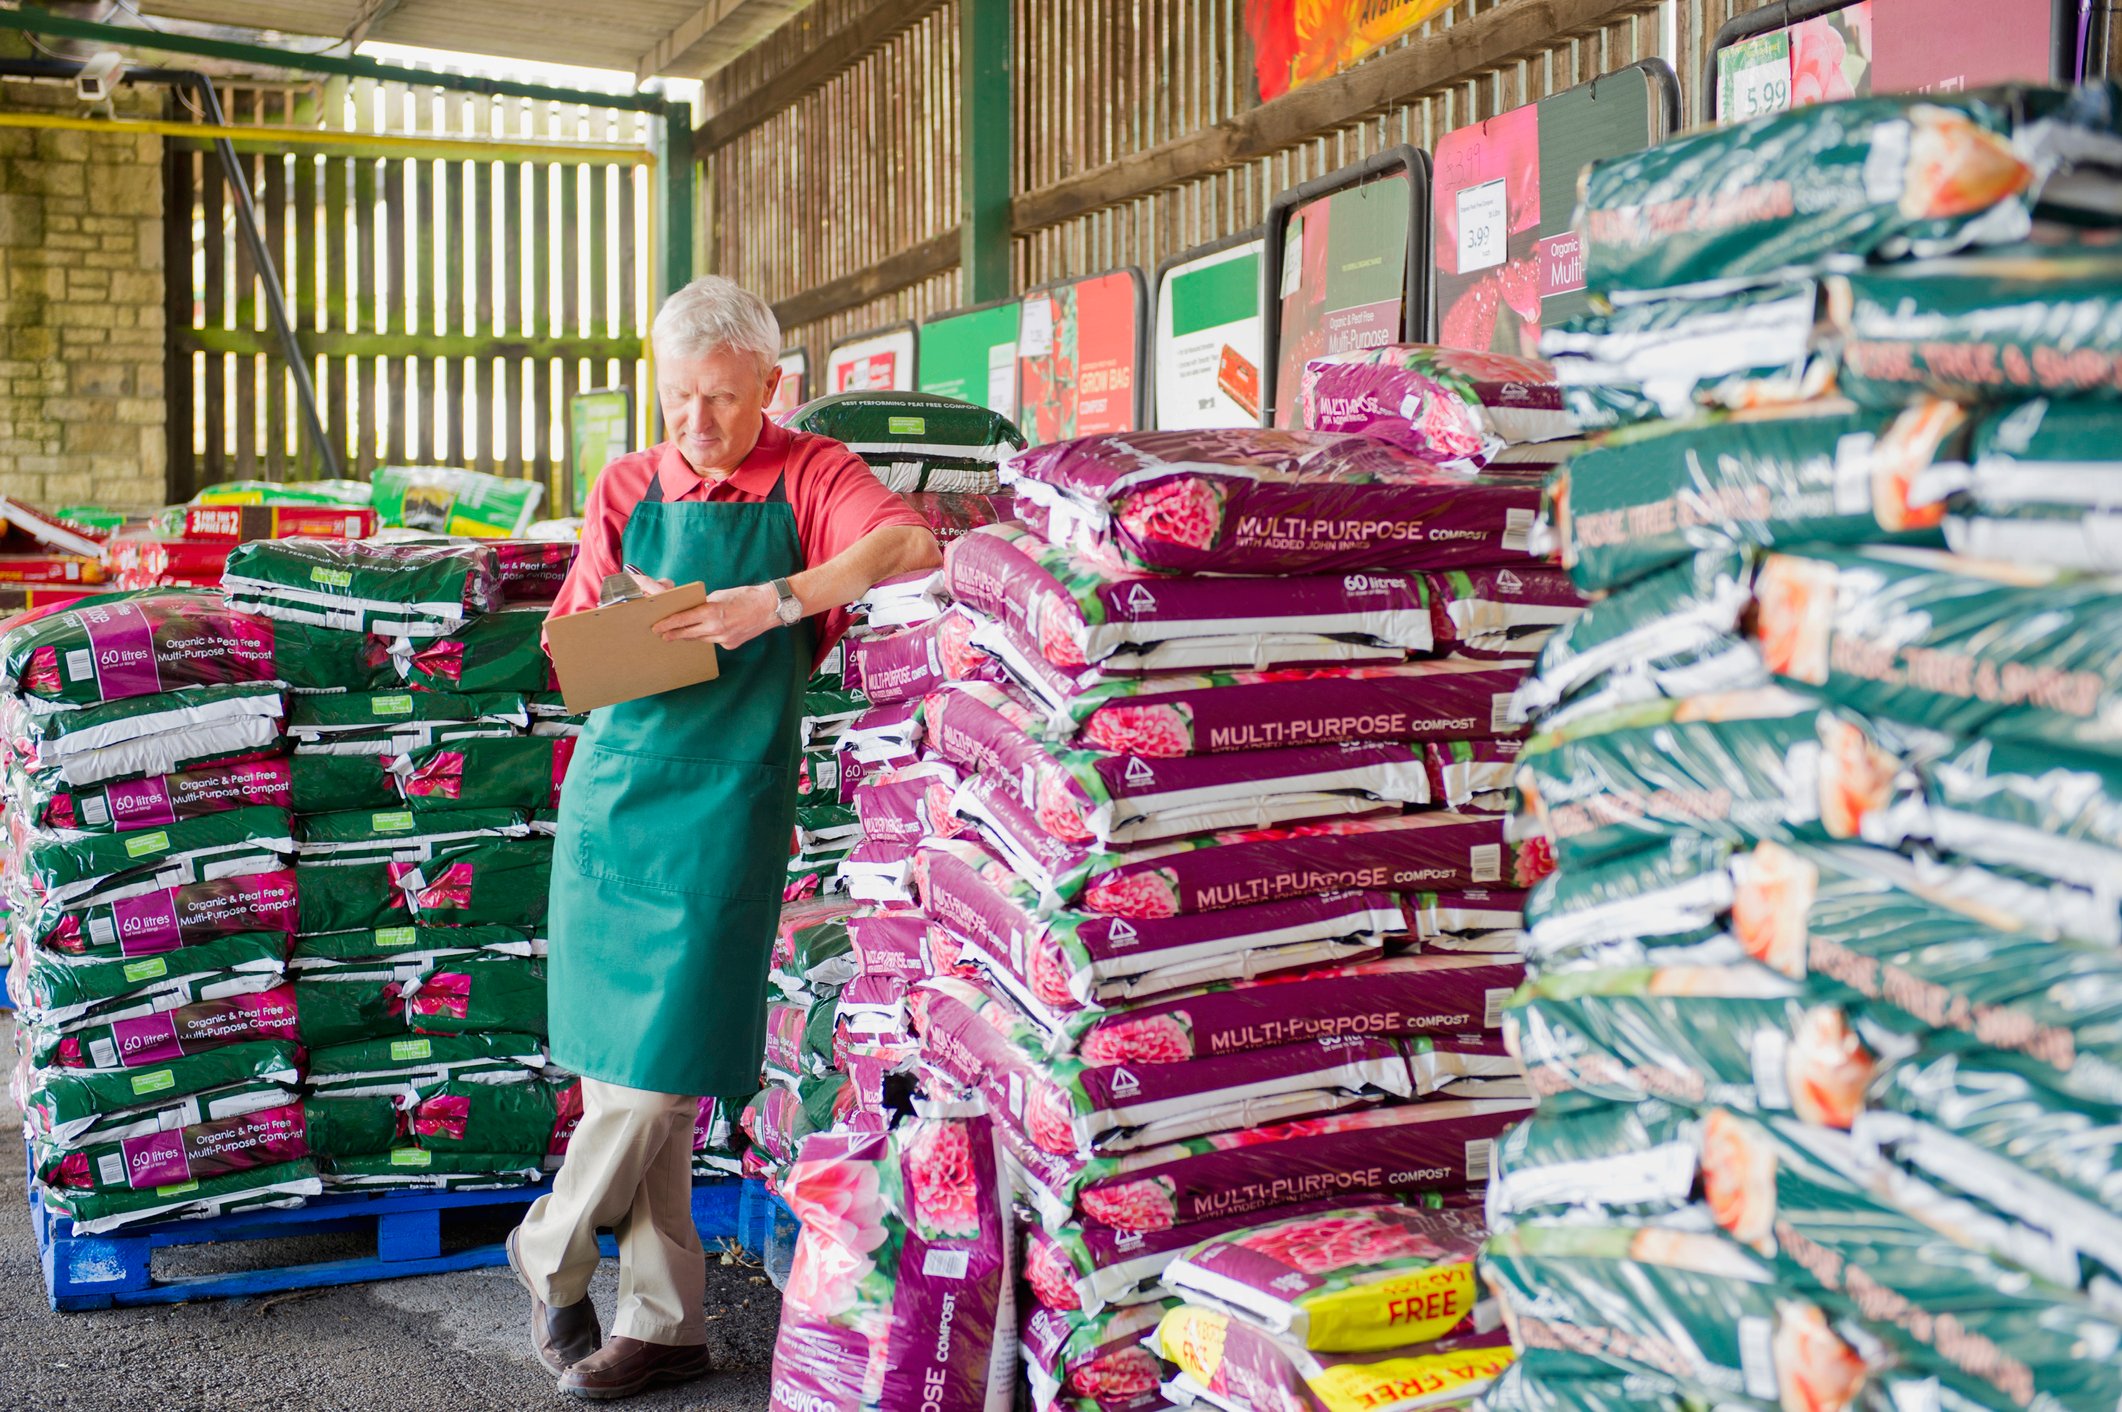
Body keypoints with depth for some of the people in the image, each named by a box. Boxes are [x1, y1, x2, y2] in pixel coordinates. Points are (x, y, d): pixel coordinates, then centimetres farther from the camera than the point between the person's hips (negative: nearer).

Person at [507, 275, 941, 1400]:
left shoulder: (809, 476, 0)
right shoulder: (627, 486, 11)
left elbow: (911, 544, -20)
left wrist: (777, 602, -28)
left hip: (726, 799, -4)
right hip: (612, 784, 4)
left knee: (659, 1059, -4)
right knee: (626, 1068, 7)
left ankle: (549, 1253, 20)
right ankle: (663, 1323, 19)